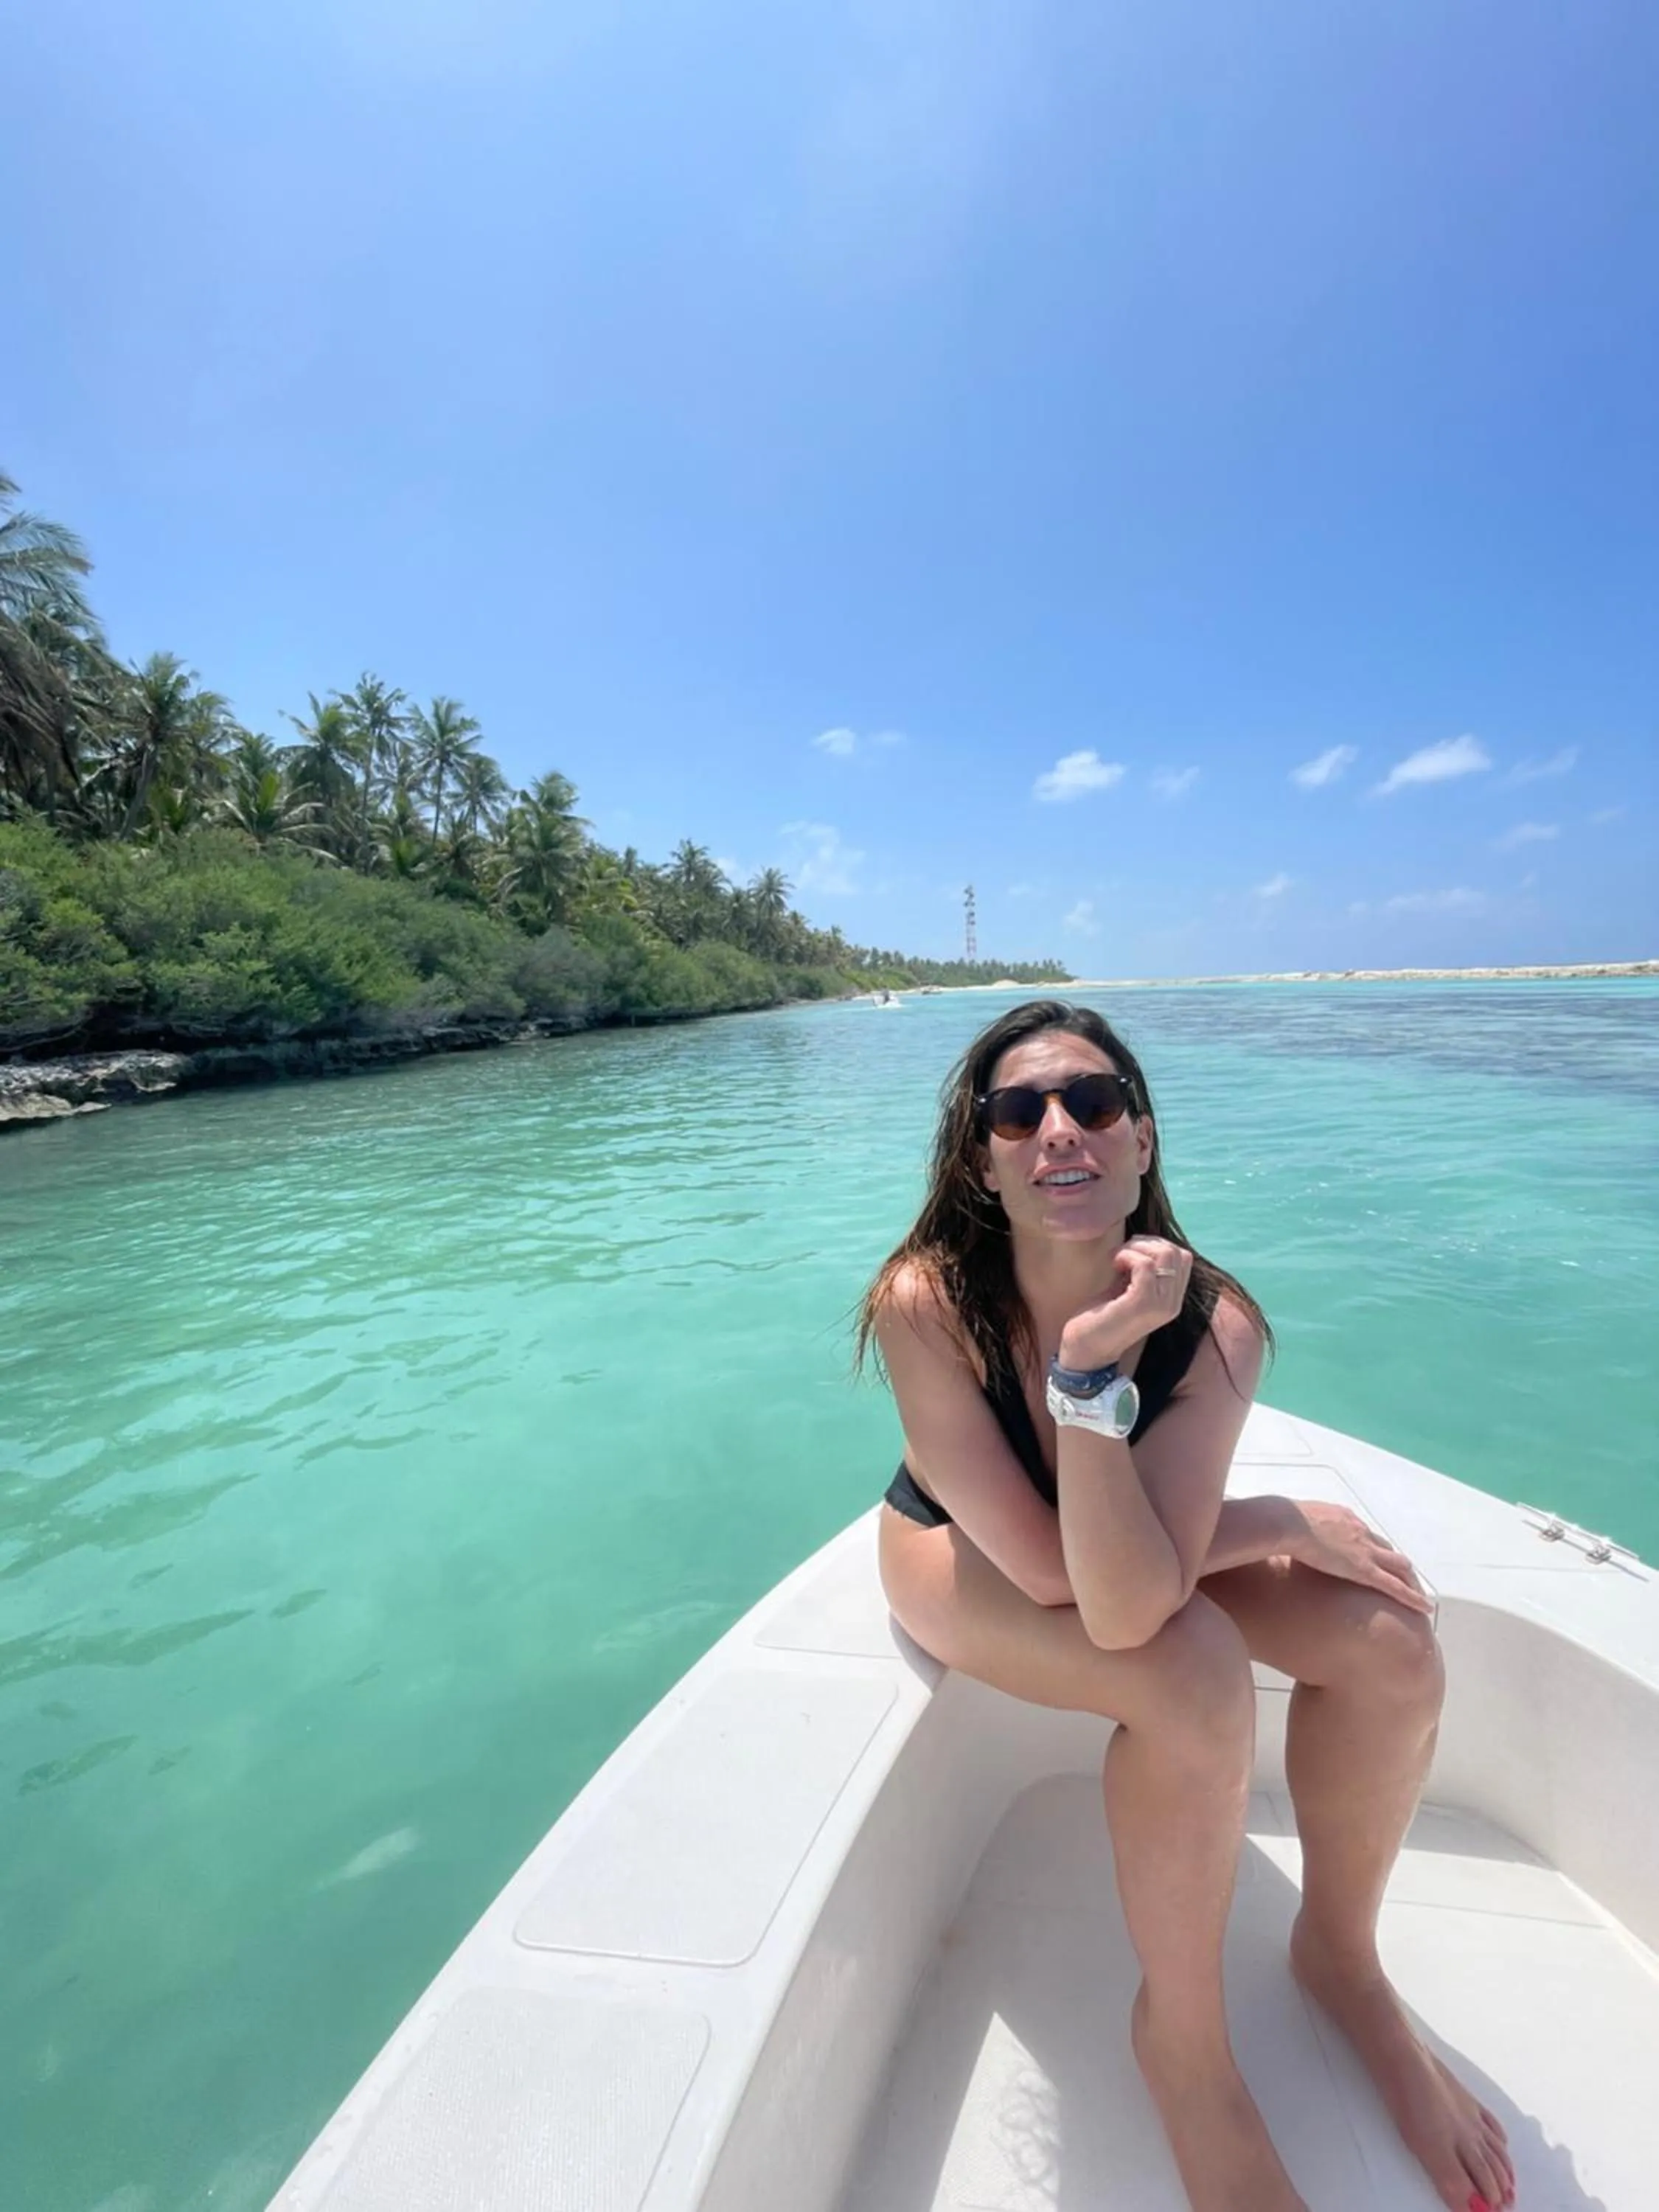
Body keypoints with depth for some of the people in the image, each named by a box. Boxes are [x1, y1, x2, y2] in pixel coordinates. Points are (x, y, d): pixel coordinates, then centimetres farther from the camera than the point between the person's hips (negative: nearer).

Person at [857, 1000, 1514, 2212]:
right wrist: (1285, 1522, -26)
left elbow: (1127, 1603, -35)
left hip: (1120, 1547, 3)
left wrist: (1090, 1369, -45)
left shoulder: (1214, 1323, -27)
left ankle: (1341, 1951, 14)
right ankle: (1183, 2033, 2)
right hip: (959, 1558, -3)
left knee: (1389, 1643, -16)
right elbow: (1046, 1566, -31)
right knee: (1197, 1673, -29)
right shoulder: (925, 1302, -33)